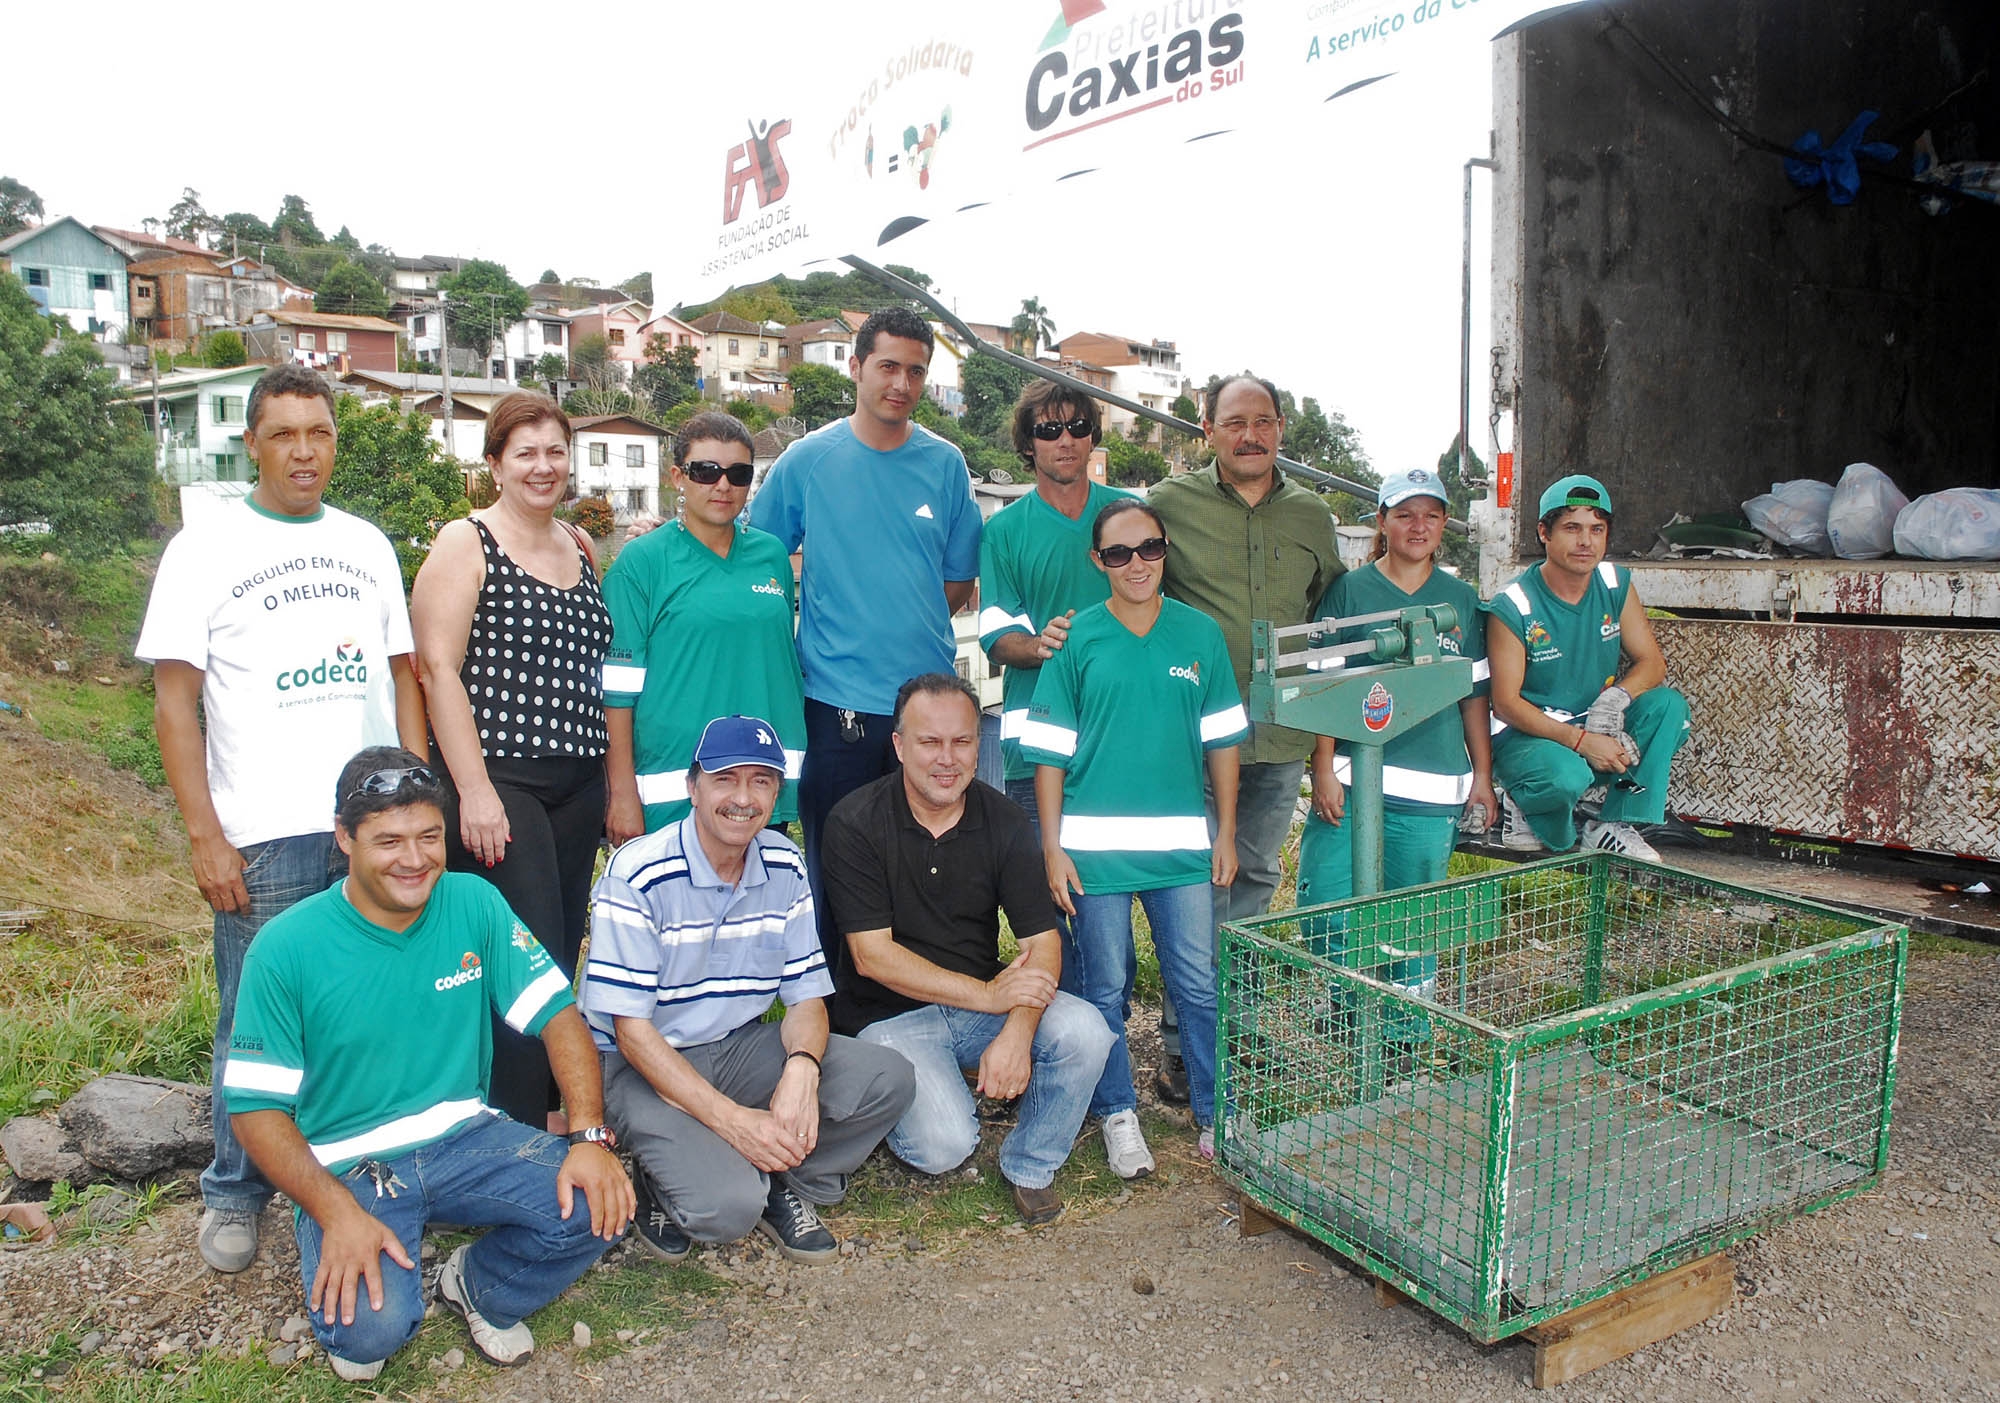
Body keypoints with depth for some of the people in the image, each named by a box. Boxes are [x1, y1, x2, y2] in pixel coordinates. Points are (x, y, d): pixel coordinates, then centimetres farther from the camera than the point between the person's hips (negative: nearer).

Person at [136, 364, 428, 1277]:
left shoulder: (365, 543, 11)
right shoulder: (205, 550, 1)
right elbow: (175, 700, -3)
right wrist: (205, 836, -9)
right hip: (264, 835, -3)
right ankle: (235, 1196, 24)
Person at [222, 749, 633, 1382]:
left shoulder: (474, 904, -3)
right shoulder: (286, 949, -10)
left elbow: (558, 1016, -5)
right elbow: (256, 1106, -9)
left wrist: (590, 1138, -20)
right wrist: (336, 1210, -22)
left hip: (464, 1137, 3)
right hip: (347, 1164, -2)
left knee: (598, 1205, -20)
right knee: (370, 1329, -27)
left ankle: (480, 1286, 11)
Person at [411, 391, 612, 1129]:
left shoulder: (580, 546, 15)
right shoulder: (466, 543, -4)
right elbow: (437, 668, -11)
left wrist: (614, 783, 14)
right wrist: (474, 791, -17)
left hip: (577, 785, 7)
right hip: (495, 784, -6)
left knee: (562, 958, 12)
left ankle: (551, 1119, 25)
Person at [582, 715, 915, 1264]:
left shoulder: (786, 867, -1)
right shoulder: (637, 874, -17)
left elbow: (806, 996, 2)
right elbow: (631, 1030, -18)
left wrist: (802, 1070, -22)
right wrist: (731, 1119, -25)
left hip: (743, 1048, 5)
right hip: (648, 1065, -5)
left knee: (890, 1080, -16)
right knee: (726, 1207, -29)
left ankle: (782, 1184, 4)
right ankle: (668, 1184, 5)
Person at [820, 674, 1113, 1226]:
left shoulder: (1004, 821, -4)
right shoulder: (855, 824, -14)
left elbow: (1042, 941, -7)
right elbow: (873, 957, -16)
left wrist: (1018, 1032, -26)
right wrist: (988, 995, -23)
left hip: (986, 998, 4)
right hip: (891, 1014, -3)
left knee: (1085, 1032, -22)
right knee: (944, 1145, -25)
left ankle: (1029, 1167, 3)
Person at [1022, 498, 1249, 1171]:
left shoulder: (1200, 633, 4)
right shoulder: (1077, 638, -1)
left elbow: (1221, 740, 9)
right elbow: (1050, 753, 0)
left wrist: (1226, 832, 7)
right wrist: (1053, 845, -4)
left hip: (1183, 842, 1)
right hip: (1095, 844, -1)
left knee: (1200, 984, 5)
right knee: (1104, 989, 8)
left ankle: (1216, 1111, 22)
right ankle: (1118, 1115, 24)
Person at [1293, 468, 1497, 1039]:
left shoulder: (1461, 599, 10)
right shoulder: (1350, 590, 2)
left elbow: (1474, 695, 14)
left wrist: (1482, 774, 10)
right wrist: (1324, 771, -7)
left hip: (1432, 788, 2)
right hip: (1350, 777, -1)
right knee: (1323, 905, -7)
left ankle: (1408, 1036, 24)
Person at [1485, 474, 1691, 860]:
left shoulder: (1616, 586, 0)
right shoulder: (1511, 607, -16)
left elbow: (1652, 663, -1)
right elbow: (1506, 703, -17)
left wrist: (1615, 697, -24)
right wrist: (1580, 740, -27)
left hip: (1600, 729, 6)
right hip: (1528, 733, -5)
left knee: (1668, 705, -19)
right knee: (1565, 776, -36)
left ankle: (1614, 826, -12)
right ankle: (1527, 809, 1)